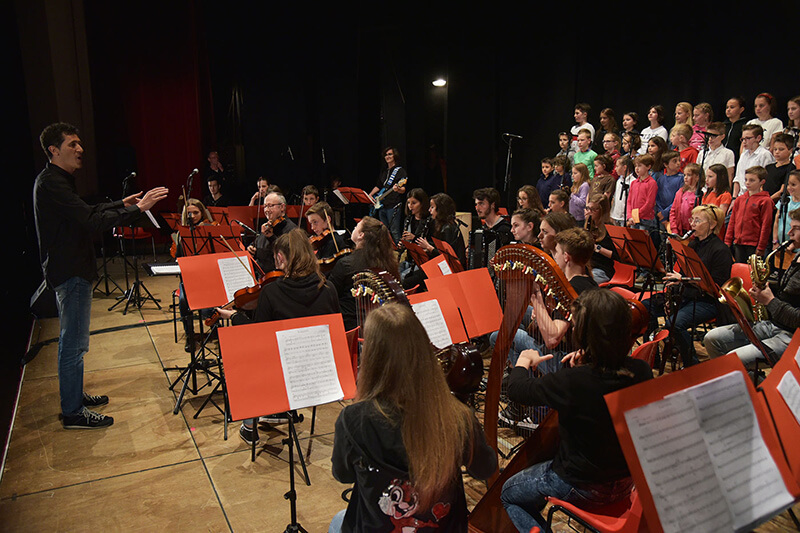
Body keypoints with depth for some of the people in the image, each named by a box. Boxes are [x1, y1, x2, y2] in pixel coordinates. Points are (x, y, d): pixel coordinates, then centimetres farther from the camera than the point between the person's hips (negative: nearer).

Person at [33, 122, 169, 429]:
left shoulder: (57, 181, 13)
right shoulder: (51, 184, -20)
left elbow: (86, 213, 23)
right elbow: (91, 222, -29)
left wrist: (122, 204, 18)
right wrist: (137, 209, -29)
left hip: (72, 270, 11)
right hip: (68, 273, -11)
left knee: (72, 340, 20)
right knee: (74, 342, -3)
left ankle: (75, 395, 34)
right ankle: (73, 413, 8)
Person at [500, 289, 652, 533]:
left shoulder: (572, 382, -33)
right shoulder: (641, 371, -15)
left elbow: (516, 389, -16)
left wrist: (524, 361, 3)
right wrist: (585, 367, -3)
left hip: (582, 487, -6)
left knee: (508, 493, 19)